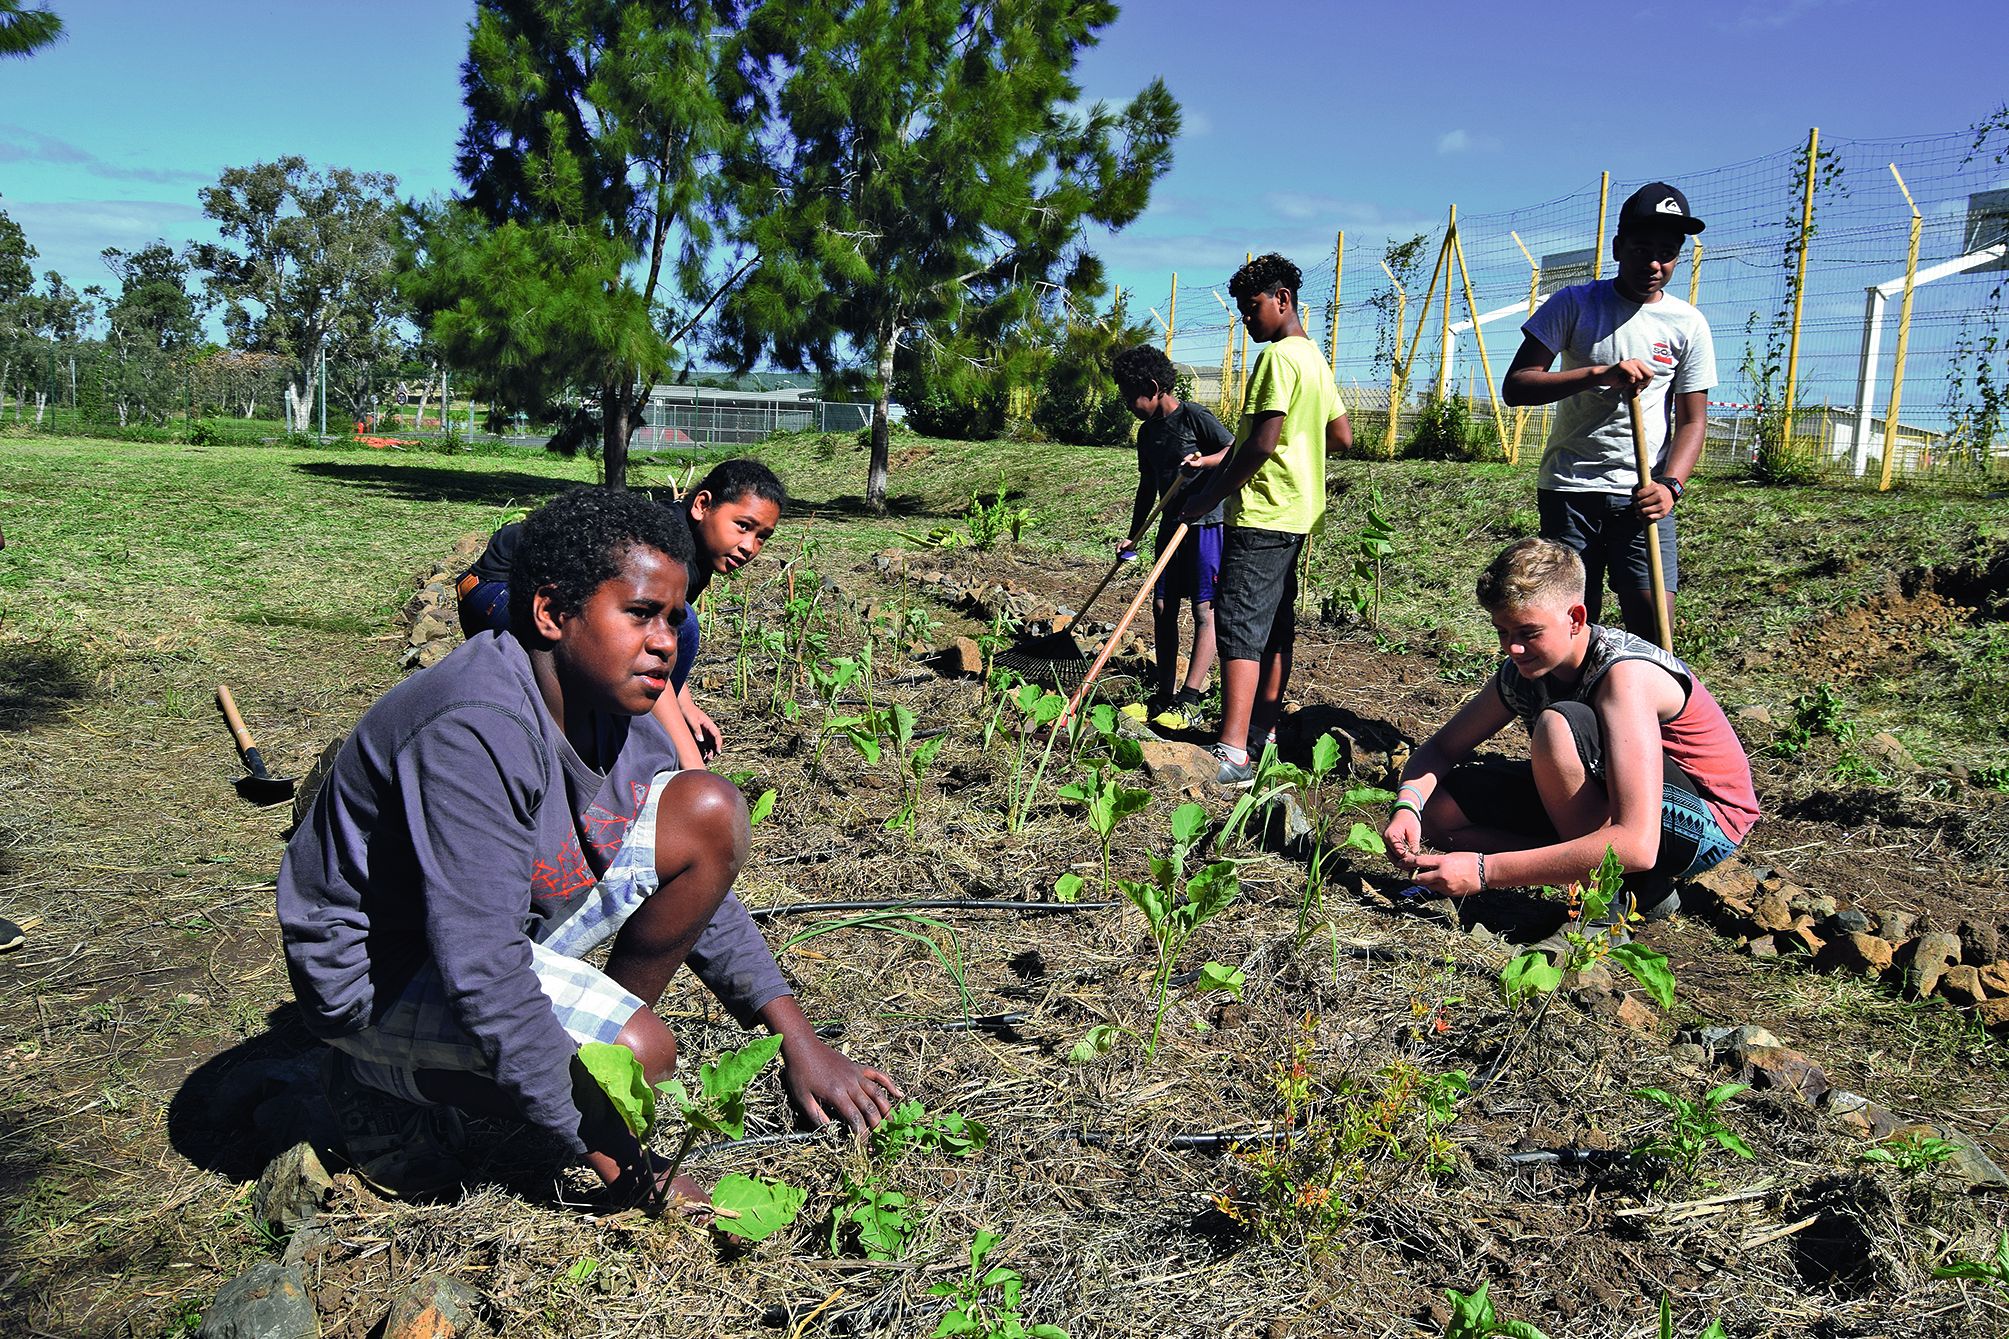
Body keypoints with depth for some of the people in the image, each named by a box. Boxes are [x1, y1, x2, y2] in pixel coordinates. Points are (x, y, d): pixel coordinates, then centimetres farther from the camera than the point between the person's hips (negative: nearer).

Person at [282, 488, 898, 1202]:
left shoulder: (618, 712, -6)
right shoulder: (475, 732, -32)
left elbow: (696, 877, 4)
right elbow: (480, 971, -34)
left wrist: (796, 1038, -2)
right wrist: (601, 1148, -28)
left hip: (515, 921, 8)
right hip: (379, 973, -7)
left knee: (711, 809, -8)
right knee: (638, 1055, -29)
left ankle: (596, 1032, 3)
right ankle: (391, 1082, -3)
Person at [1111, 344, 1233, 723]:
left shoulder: (1195, 417, -11)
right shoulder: (1147, 431, 12)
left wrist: (1204, 461, -29)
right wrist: (1133, 535, 19)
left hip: (1206, 522, -8)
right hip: (1171, 524, 8)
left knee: (1205, 610, -6)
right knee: (1163, 607, 6)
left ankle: (1190, 698, -7)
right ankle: (1165, 693, 12)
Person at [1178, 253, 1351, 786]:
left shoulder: (1278, 357, -13)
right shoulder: (1314, 358, 17)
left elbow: (1262, 443, -21)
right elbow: (1342, 437, 22)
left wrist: (1212, 494, -15)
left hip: (1262, 512, -11)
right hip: (1295, 511, 11)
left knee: (1239, 625, -14)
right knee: (1275, 624, 14)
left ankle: (1233, 756, -19)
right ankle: (1265, 732, 23)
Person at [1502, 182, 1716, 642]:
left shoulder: (1688, 324, 6)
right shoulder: (1574, 304, 1)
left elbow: (1693, 419, 7)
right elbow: (1514, 386, -7)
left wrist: (1670, 485, -12)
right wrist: (1599, 374, -21)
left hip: (1643, 495, 1)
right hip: (1568, 488, -1)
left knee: (1654, 624, -8)